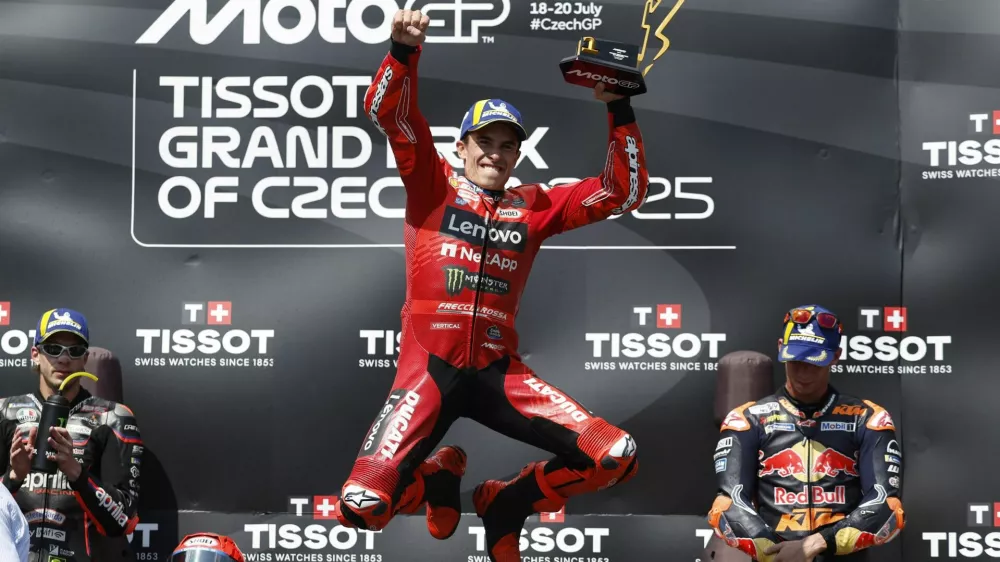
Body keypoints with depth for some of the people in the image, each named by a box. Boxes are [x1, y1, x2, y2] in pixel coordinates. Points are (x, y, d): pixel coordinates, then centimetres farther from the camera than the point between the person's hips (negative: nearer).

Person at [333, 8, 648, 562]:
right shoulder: (434, 187, 6)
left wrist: (618, 111, 0)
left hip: (499, 372, 3)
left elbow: (623, 192, 10)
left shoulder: (534, 206, 13)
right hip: (429, 366, -2)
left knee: (617, 457, -14)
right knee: (362, 506, -19)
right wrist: (405, 49, -24)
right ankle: (438, 479, 18)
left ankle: (504, 502, 13)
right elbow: (389, 112, -6)